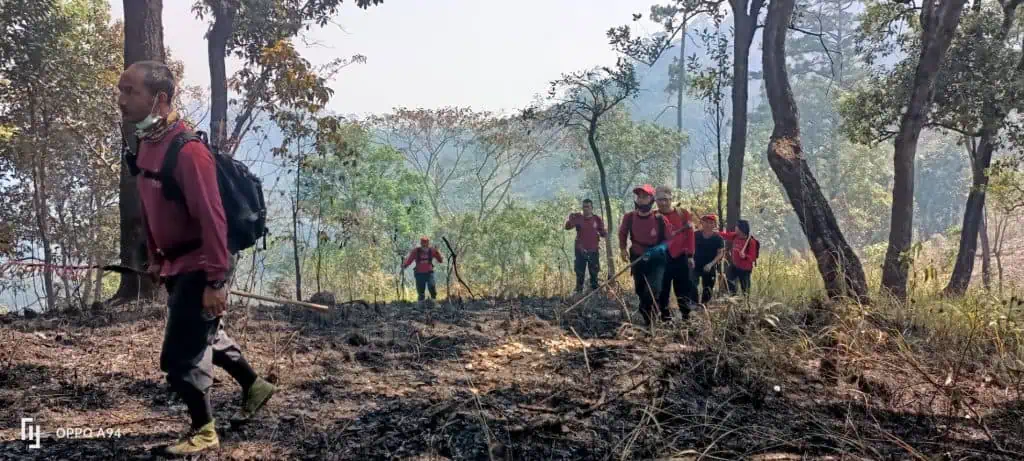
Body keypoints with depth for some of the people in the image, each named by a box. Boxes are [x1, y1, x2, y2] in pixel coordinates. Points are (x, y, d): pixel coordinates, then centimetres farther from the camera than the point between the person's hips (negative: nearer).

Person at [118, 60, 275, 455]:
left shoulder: (188, 151, -24)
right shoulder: (146, 144, 4)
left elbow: (212, 218, -26)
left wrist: (215, 281, -26)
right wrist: (155, 259, 19)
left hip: (199, 268, -9)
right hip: (176, 266, 9)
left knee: (180, 357, -3)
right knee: (205, 337, 24)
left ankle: (203, 432, 17)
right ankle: (254, 386, 44)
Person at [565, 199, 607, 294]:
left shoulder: (597, 219, -1)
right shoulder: (578, 218, -5)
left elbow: (602, 232, 5)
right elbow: (567, 227, -18)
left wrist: (605, 234, -19)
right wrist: (570, 219, -39)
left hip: (593, 251, 1)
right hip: (580, 250, -1)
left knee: (594, 273, 9)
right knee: (580, 273, 7)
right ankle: (578, 290, 16)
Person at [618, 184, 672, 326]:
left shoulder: (660, 219, -17)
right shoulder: (629, 218, -8)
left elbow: (669, 240, -6)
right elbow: (622, 233, 13)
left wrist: (661, 248, -25)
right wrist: (623, 248, 2)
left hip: (656, 261, -4)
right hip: (637, 260, 4)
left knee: (653, 291, -22)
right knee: (641, 292, 14)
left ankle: (650, 322, -8)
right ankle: (648, 321, 34)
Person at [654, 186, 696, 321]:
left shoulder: (683, 214, 1)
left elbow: (689, 235, 3)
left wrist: (690, 256, 0)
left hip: (680, 258, 0)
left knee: (683, 290, 5)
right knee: (662, 290, 4)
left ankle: (686, 317, 14)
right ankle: (666, 319, 13)